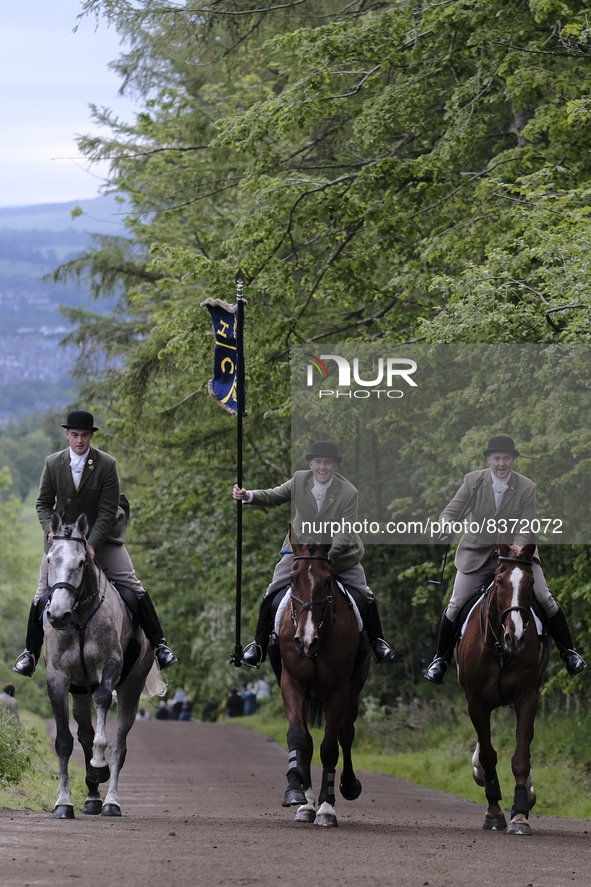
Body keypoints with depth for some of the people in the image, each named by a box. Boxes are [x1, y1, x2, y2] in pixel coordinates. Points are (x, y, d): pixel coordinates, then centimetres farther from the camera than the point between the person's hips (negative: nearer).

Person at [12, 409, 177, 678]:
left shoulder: (107, 464, -14)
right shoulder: (53, 463, -6)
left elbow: (108, 510, -15)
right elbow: (44, 503, 2)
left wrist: (92, 544, -23)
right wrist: (50, 529, -18)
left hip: (101, 536, -2)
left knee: (132, 585, -7)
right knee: (43, 593, 1)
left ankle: (158, 644, 1)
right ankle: (31, 653, 14)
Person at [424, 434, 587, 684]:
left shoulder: (527, 488, -11)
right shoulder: (473, 481, -9)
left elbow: (526, 531, -13)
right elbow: (450, 512, -11)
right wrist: (446, 524, -35)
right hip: (477, 553, 0)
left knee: (545, 599, -8)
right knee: (455, 606, -3)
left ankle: (569, 653, 8)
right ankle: (441, 659, 15)